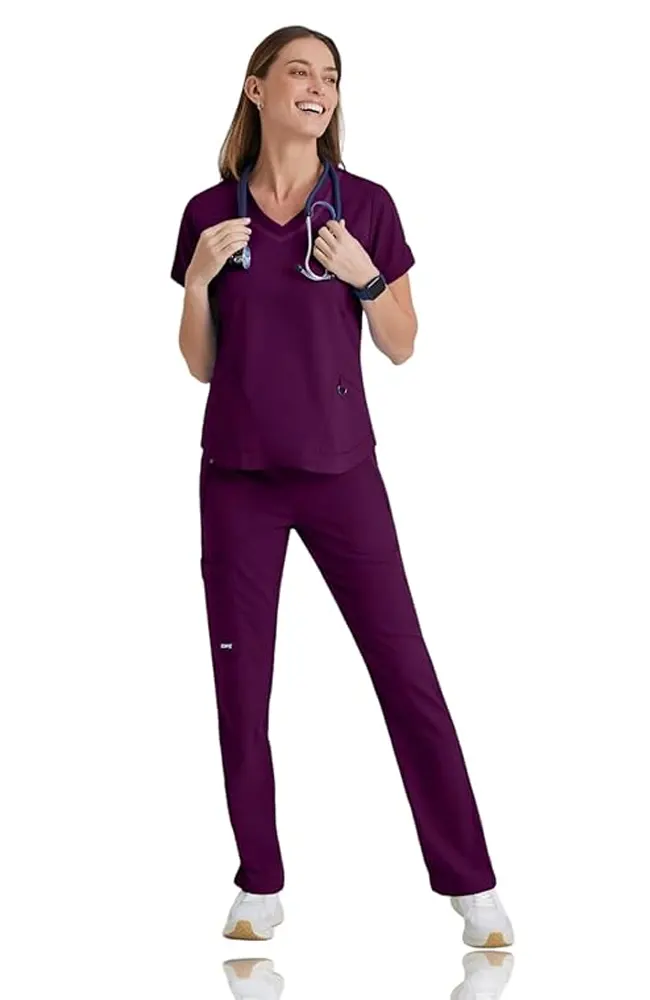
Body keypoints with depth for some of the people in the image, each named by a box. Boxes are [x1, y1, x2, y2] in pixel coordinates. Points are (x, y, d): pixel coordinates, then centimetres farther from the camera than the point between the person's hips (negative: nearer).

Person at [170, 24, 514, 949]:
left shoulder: (366, 205, 1)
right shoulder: (209, 213, 4)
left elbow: (402, 347, 3)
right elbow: (200, 365, 6)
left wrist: (364, 276, -14)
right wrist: (200, 275, -9)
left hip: (340, 468, -1)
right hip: (238, 475, 1)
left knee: (406, 670, -2)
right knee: (240, 683, 4)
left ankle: (471, 886, 5)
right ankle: (260, 888, 17)